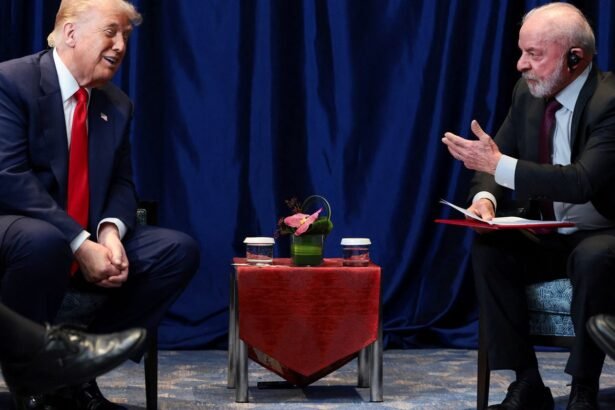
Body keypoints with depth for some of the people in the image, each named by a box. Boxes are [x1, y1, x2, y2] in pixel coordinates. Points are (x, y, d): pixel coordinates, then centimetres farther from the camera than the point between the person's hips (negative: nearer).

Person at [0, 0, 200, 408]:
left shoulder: (117, 105, 11)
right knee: (43, 241, -41)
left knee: (179, 249, -11)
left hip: (91, 241, 7)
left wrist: (110, 230, -16)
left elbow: (122, 184, 10)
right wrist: (80, 244, -27)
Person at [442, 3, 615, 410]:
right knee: (488, 249, -21)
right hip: (547, 237, 6)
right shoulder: (528, 92, 0)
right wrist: (485, 198, -19)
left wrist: (499, 165, -35)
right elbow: (494, 161, 5)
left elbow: (582, 182, -33)